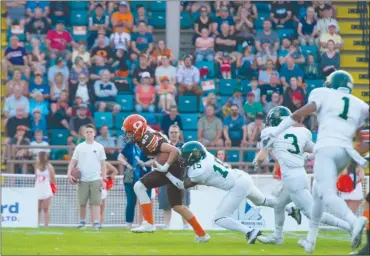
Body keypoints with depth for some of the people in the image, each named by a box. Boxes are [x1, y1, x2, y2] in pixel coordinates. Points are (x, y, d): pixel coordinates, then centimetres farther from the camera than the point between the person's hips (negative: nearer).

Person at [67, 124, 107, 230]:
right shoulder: (79, 147, 6)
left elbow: (103, 164, 9)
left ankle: (96, 223, -13)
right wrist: (69, 174, -5)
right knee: (82, 202, 5)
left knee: (96, 202, -8)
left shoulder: (99, 147, 6)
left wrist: (104, 177, 4)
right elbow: (73, 162, 7)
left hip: (95, 179, -1)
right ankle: (82, 222, 18)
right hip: (83, 180, 1)